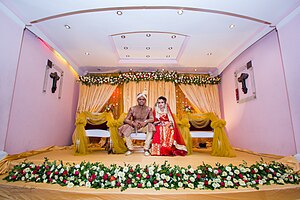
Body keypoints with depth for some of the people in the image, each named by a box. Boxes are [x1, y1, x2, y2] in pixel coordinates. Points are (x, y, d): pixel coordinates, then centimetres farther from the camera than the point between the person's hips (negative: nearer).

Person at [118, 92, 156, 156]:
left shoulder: (148, 109, -3)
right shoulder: (132, 109, -4)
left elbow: (152, 119, -13)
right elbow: (126, 119, -8)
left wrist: (145, 122, -33)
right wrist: (133, 123, -29)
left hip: (144, 127, 0)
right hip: (134, 127, 1)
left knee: (150, 127, -31)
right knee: (125, 128, -27)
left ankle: (146, 149, -21)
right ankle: (130, 149, -12)